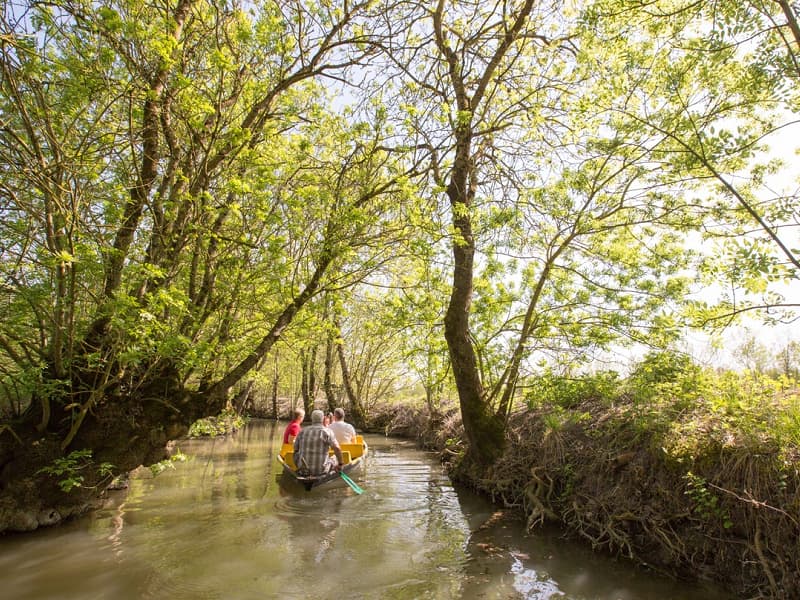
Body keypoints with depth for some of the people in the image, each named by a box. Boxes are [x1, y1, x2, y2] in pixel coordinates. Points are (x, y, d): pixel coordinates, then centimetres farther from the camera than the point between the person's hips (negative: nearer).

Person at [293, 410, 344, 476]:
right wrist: (340, 464, -5)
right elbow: (337, 449, -17)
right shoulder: (327, 431, -7)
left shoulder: (302, 431, 4)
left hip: (303, 469, 3)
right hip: (321, 470, -3)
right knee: (335, 458, 23)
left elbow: (295, 450, 10)